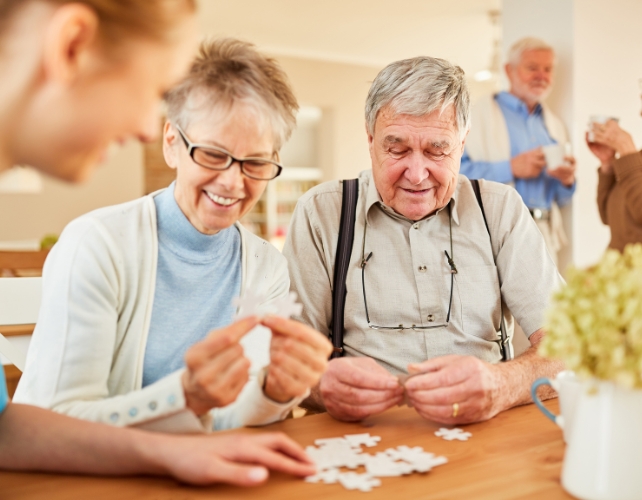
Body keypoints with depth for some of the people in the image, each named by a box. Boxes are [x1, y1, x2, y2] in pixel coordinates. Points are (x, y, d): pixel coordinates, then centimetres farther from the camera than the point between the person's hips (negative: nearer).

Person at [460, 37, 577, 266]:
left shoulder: (554, 125, 20)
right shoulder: (481, 114, 1)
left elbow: (561, 199, 23)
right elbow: (457, 170, -15)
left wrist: (567, 180, 1)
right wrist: (510, 168, -17)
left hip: (544, 239, 6)